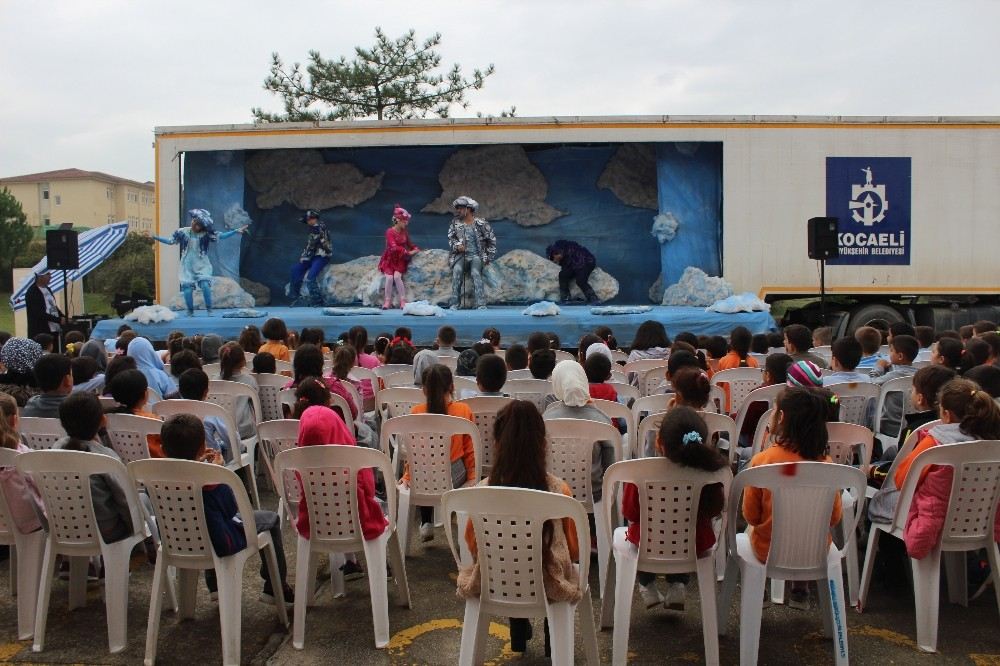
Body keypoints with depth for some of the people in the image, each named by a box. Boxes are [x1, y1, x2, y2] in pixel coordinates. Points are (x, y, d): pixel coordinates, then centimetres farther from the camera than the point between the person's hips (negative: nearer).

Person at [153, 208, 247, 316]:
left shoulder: (206, 234, -6)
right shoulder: (183, 232, -2)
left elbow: (221, 236, -14)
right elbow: (170, 241, 4)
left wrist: (236, 231, -23)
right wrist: (155, 237, -2)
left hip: (202, 264, -1)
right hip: (187, 265, 2)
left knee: (205, 285, -18)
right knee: (187, 287, -4)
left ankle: (209, 310, -5)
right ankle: (190, 311, 12)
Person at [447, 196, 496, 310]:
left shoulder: (481, 223, -2)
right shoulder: (455, 223, 5)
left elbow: (491, 240, 5)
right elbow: (451, 237, 9)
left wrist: (489, 257, 4)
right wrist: (456, 246, -13)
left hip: (476, 255, -1)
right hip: (461, 255, 1)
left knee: (476, 273, -26)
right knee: (457, 270, -26)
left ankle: (481, 304, -25)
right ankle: (454, 303, -24)